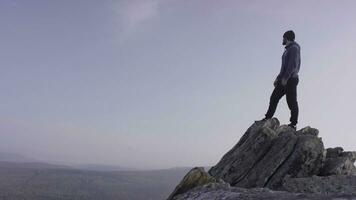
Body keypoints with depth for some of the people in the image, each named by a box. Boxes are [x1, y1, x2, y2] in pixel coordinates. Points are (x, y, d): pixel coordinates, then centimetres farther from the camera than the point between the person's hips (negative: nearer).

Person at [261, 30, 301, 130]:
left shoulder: (294, 48, -7)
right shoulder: (288, 49, 23)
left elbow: (293, 64, -18)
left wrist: (285, 78, -23)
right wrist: (278, 78, 22)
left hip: (291, 79, -10)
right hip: (284, 80, 10)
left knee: (291, 101, -6)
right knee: (274, 98, 5)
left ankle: (293, 124, -1)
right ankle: (267, 119, 7)